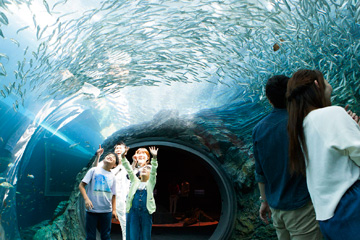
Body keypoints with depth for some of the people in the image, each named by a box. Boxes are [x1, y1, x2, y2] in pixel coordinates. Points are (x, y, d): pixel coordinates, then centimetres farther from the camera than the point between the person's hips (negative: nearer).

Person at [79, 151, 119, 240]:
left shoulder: (112, 176, 10)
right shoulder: (94, 170, 1)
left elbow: (113, 195, 13)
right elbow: (81, 185, -2)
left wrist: (114, 210, 5)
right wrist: (86, 199, -15)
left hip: (107, 210, 3)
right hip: (92, 209, -3)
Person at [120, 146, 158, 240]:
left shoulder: (150, 183, 8)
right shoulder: (135, 181, 14)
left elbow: (154, 171, -7)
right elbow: (129, 170, 4)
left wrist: (154, 158, -22)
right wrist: (123, 157, -8)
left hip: (146, 212, -1)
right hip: (133, 211, 1)